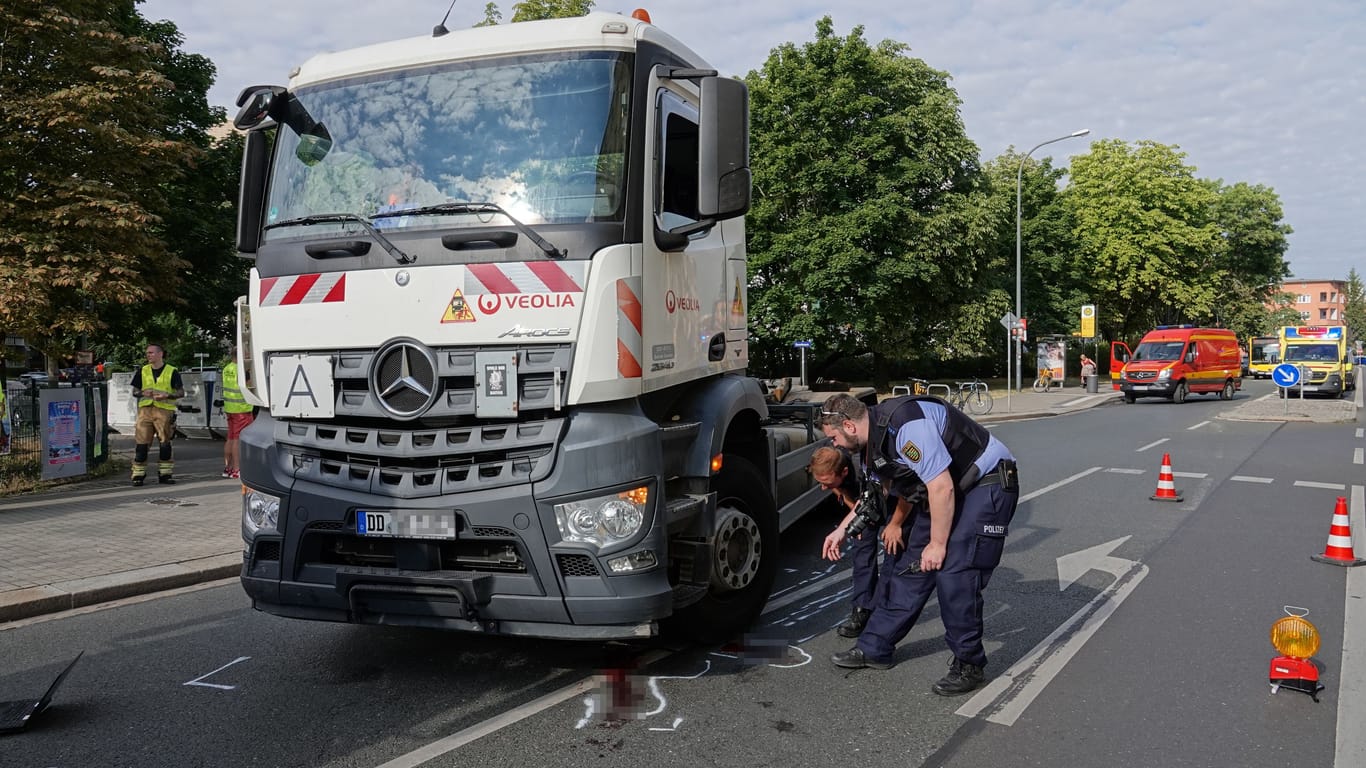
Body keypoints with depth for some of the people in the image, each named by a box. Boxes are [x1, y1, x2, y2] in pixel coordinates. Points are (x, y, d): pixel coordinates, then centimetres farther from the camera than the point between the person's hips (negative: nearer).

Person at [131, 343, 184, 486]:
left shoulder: (172, 372, 3)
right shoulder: (143, 371, 13)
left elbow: (181, 392, 2)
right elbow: (135, 391, 16)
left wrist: (166, 395, -15)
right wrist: (143, 393, -6)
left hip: (164, 410, -2)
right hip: (145, 409, 2)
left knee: (165, 443, 2)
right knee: (141, 443, -3)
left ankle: (165, 474, 11)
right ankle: (138, 474, 2)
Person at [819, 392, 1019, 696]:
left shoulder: (906, 426, -28)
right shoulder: (877, 432, 3)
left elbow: (942, 488, -28)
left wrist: (938, 543, -19)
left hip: (989, 485, -10)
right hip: (950, 488, 10)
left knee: (955, 573, -16)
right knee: (911, 567, 9)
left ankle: (969, 665, 1)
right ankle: (873, 649, 18)